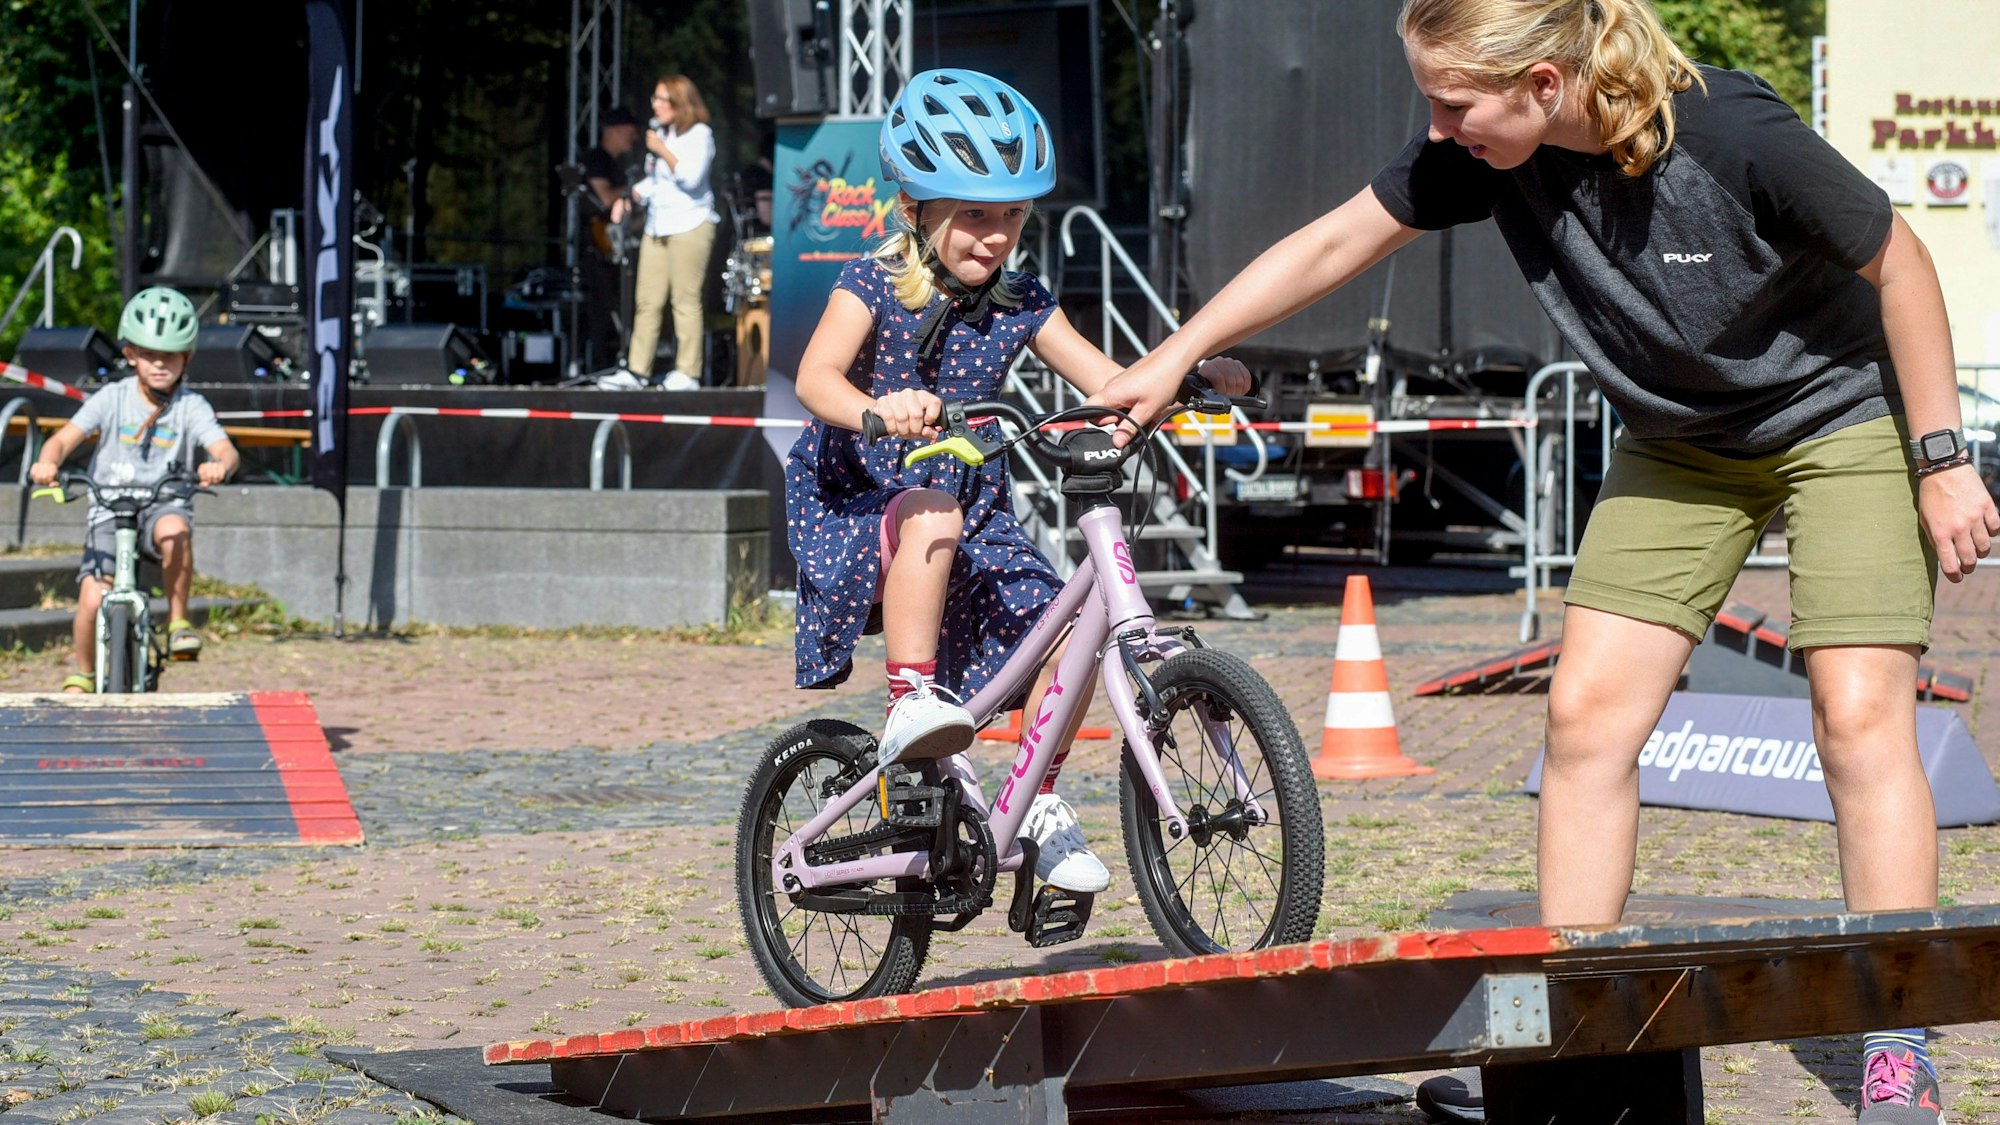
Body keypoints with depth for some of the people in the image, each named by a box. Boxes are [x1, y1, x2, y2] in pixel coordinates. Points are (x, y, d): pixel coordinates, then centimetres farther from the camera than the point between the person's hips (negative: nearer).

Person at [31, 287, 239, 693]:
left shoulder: (192, 407, -3)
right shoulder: (112, 399, -3)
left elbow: (225, 450, -17)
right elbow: (65, 437, -11)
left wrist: (219, 465, -42)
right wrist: (47, 461, -35)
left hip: (163, 505, 0)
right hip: (110, 508, 0)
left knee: (174, 529, -38)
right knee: (93, 597, -19)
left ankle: (178, 620, -15)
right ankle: (82, 675, 8)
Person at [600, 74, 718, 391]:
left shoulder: (698, 134, -4)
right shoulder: (659, 132, 18)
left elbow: (691, 178, -17)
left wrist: (662, 151, -13)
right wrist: (634, 195, 13)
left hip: (690, 225, -8)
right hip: (658, 226, 8)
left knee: (685, 300, -8)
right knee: (646, 301, 4)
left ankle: (688, 372, -6)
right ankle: (637, 370, 5)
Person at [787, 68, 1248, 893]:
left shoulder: (1020, 304, 2)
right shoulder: (873, 288, -11)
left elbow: (1106, 380, -3)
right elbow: (816, 376, -28)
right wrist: (877, 410, -50)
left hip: (974, 508, 5)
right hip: (859, 503, -5)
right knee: (930, 515, -39)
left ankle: (1041, 802, 5)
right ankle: (908, 703, -35)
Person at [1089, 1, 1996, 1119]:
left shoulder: (1734, 135, -32)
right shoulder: (1486, 155, -18)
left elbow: (1898, 262, -19)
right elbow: (1335, 242, -5)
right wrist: (1174, 356, -2)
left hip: (1844, 414, -5)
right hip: (1679, 442, 5)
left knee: (1861, 716, -14)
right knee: (1586, 712, -6)